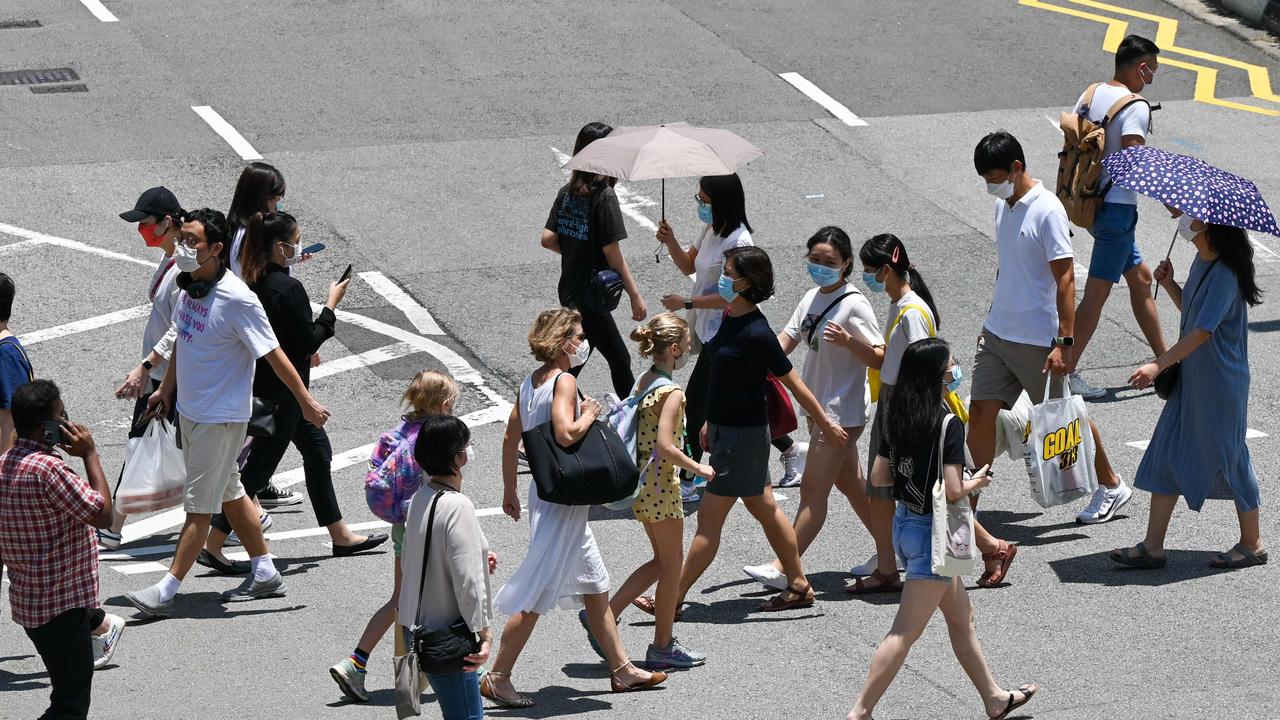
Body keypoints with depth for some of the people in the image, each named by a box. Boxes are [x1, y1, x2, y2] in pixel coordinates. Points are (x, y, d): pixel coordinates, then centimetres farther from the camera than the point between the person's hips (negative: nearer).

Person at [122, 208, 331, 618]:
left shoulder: (236, 299, -23)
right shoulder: (189, 287, 1)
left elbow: (273, 355, -17)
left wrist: (306, 403, -10)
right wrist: (166, 389, 22)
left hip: (221, 418, -9)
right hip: (190, 410, 9)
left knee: (200, 505, -2)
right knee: (228, 492, 18)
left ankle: (165, 592, -1)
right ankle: (264, 573, 30)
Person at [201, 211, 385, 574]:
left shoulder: (256, 282, 3)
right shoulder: (288, 288, -24)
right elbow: (308, 341, -19)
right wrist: (331, 305, -9)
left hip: (265, 385, 10)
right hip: (281, 391, -10)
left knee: (318, 449, 20)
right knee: (260, 466, -3)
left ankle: (340, 534, 29)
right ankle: (212, 545, 0)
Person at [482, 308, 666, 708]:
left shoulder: (530, 383, 9)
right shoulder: (564, 381, -17)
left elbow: (510, 438, 14)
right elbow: (565, 433, -30)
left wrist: (510, 490, 21)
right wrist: (589, 415, -11)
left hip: (547, 491, 10)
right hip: (562, 499, -10)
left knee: (595, 585, 16)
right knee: (538, 592, -5)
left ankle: (621, 669, 23)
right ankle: (497, 677, -1)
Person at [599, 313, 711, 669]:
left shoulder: (643, 383, 8)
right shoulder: (671, 392, -18)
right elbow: (665, 445, -26)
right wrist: (698, 468, -14)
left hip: (641, 481, 9)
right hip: (661, 483, -9)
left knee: (662, 560, 18)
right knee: (672, 562, 5)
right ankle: (663, 646, 13)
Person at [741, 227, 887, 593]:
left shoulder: (854, 305, -16)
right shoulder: (812, 299, 8)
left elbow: (880, 358, -19)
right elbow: (787, 339, 10)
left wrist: (848, 341, -34)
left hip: (843, 412, -9)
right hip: (819, 407, 9)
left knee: (813, 490, -7)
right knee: (850, 483, 19)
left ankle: (783, 569, -6)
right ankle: (890, 551, 32)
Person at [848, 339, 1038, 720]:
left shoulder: (897, 420, 2)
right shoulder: (949, 424, -19)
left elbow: (878, 476, 7)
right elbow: (952, 490, -22)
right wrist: (975, 482, -2)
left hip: (905, 523, 9)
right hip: (931, 531, -9)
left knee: (962, 617, 22)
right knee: (905, 633, -4)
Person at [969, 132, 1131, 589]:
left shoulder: (1047, 211, -17)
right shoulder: (1003, 206, 8)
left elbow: (1065, 279, -18)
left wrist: (1064, 342, -21)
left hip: (1037, 340, -7)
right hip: (997, 332, 7)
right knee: (980, 417, 1)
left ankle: (1111, 486, 30)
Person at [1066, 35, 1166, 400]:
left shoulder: (1089, 95, 7)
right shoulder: (1135, 107, -17)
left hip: (1088, 202, 9)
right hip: (1117, 207, -9)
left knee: (1140, 277, 20)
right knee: (1097, 294, -4)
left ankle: (1164, 360, 29)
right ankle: (1066, 373, -3)